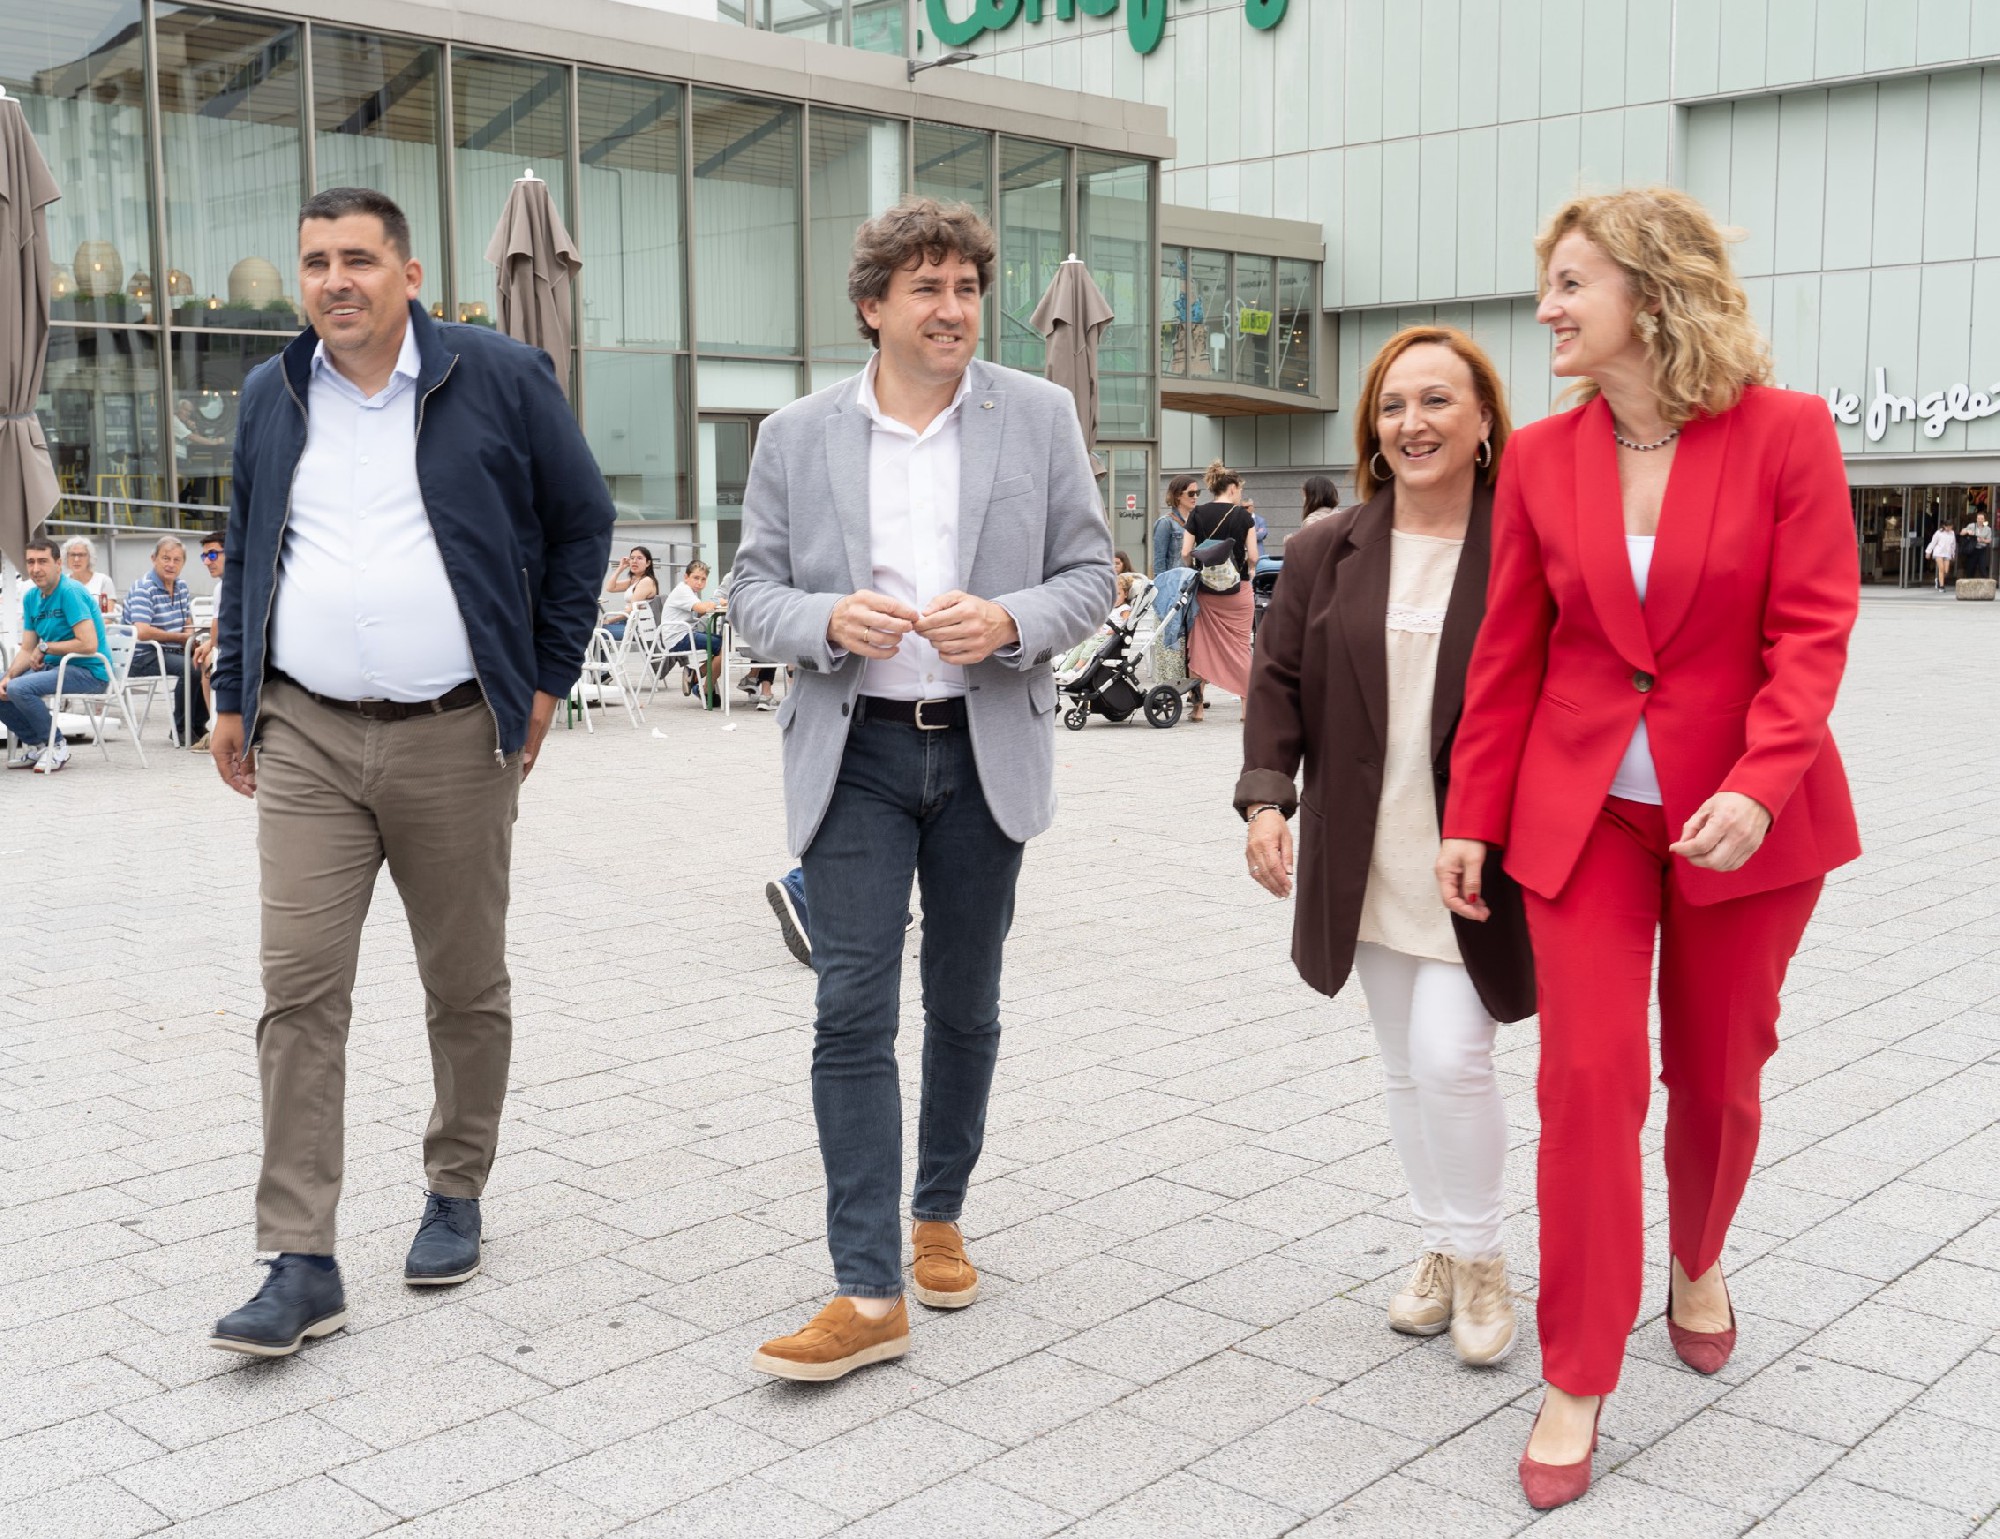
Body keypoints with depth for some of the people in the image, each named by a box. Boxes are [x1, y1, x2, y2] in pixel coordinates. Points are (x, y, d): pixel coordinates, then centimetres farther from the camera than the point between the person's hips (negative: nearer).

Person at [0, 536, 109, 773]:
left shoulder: (70, 592, -16)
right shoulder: (31, 597, 9)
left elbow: (88, 645, -24)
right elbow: (27, 651, 9)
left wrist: (46, 647, -12)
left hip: (90, 672, -9)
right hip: (54, 666, 9)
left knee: (19, 688, -26)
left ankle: (56, 747, -7)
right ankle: (34, 744, 14)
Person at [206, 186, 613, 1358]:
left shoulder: (501, 379, 0)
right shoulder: (272, 396, 12)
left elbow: (583, 522, 7)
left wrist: (548, 678, 4)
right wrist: (235, 695, 17)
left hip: (456, 737, -2)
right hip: (306, 739, 3)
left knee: (468, 986, 8)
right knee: (300, 990, -5)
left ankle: (456, 1196, 28)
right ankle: (302, 1265, 0)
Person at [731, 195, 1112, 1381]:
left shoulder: (1040, 416, 2)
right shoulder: (797, 436, 3)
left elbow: (1091, 576, 3)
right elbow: (754, 589, 5)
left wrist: (1008, 623, -17)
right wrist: (828, 620, -17)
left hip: (986, 750, 1)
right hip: (855, 752, -1)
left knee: (965, 1003, 13)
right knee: (853, 1010, -7)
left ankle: (941, 1217, 34)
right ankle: (870, 1294, -3)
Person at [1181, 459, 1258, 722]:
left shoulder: (1197, 514, 1)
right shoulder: (1242, 515, -4)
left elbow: (1185, 553, -3)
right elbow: (1253, 556, -8)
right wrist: (1248, 569, 12)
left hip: (1205, 590, 2)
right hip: (1238, 590, -2)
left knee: (1201, 645, 10)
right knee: (1241, 646, 6)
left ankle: (1198, 707, 9)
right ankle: (1247, 707, 7)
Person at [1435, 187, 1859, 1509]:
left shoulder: (1786, 433, -9)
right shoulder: (1541, 458, 0)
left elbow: (1814, 628, -11)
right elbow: (1509, 652, 3)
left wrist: (1761, 782, -25)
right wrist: (1473, 817, 2)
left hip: (1744, 817, -1)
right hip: (1582, 808, 1)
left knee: (1718, 1074, 13)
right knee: (1589, 1078, -4)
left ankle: (1698, 1264, 44)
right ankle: (1577, 1379, 7)